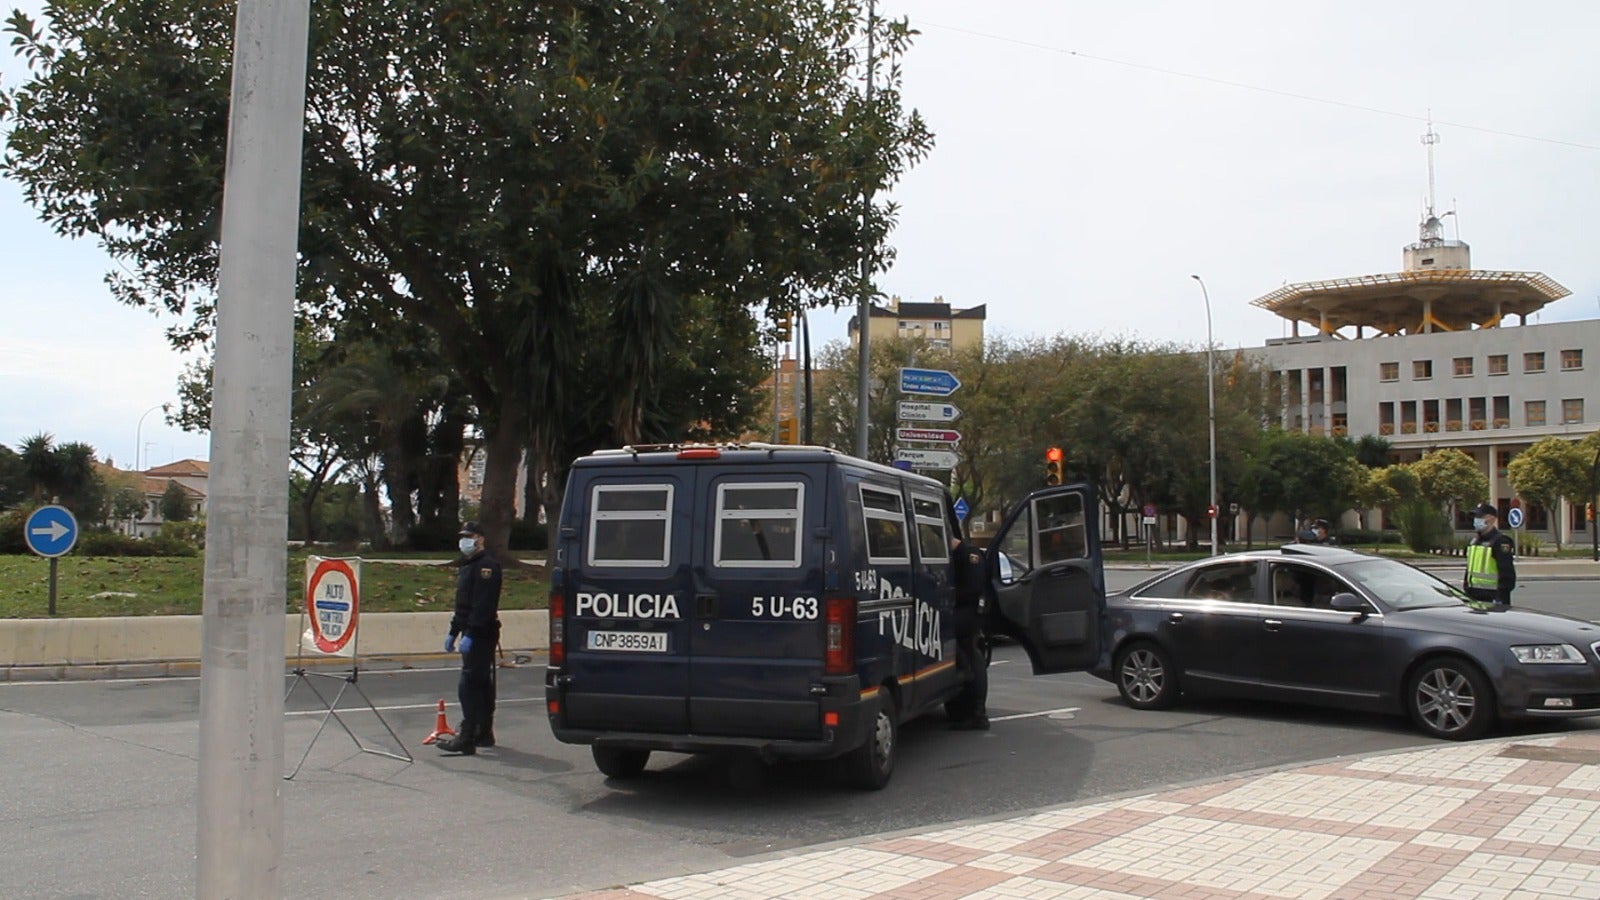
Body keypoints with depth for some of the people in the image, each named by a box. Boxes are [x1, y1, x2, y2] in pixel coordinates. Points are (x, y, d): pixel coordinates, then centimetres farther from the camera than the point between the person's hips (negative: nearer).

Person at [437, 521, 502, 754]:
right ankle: (484, 733, 22)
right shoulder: (467, 566, 19)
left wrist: (470, 635, -27)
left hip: (481, 635, -11)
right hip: (473, 634, 11)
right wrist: (453, 632, 23)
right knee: (482, 684, 14)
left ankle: (467, 739, -12)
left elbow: (483, 605, -23)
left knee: (469, 685, -12)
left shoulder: (486, 566, -14)